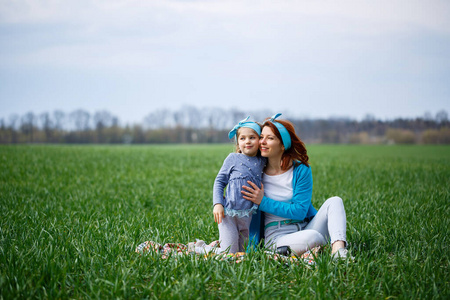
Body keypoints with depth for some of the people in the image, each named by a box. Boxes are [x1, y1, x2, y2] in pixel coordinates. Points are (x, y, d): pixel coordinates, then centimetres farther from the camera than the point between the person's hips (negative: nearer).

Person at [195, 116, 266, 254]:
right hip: (229, 213, -4)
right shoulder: (233, 159, 0)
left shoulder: (262, 162, 6)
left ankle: (217, 245, 34)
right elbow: (219, 181, 2)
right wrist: (217, 204, -9)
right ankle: (200, 248, 17)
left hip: (248, 216, 4)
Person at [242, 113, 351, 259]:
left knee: (334, 201, -22)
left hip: (306, 228, 3)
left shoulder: (301, 170, 0)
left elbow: (300, 211, -8)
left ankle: (338, 250, -39)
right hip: (277, 235, -3)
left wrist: (263, 202, -13)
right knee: (312, 237, -36)